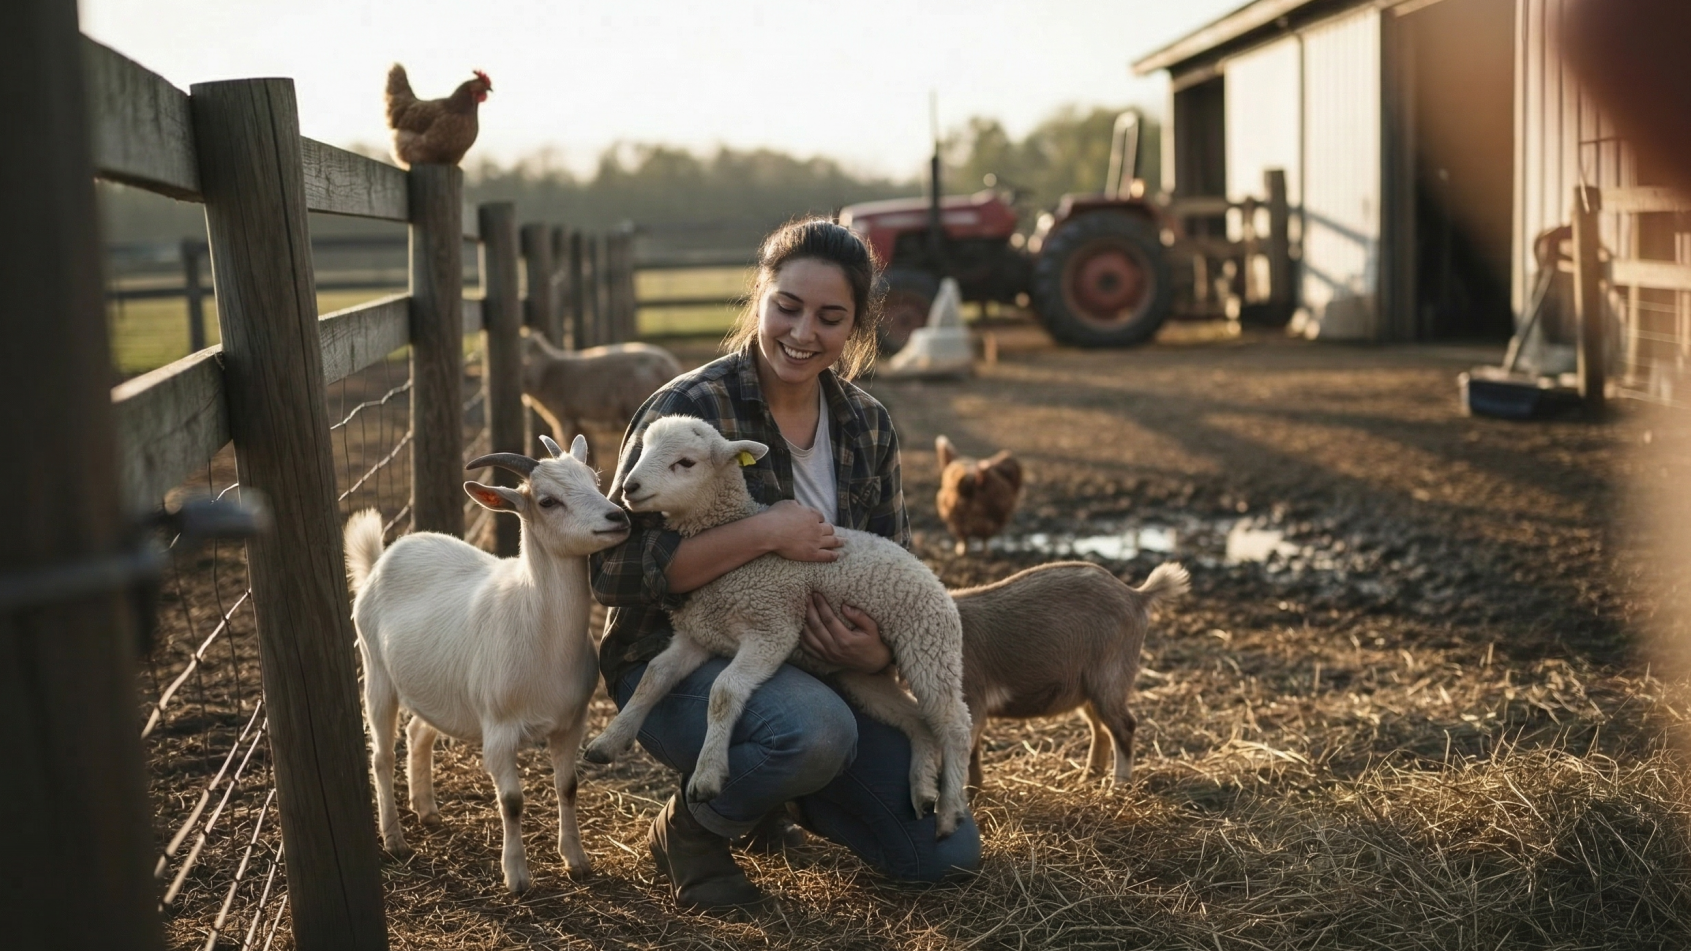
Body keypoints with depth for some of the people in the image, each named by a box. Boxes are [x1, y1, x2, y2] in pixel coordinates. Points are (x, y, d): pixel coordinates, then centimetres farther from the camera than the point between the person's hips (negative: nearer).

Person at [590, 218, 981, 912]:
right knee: (815, 727, -38)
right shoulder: (691, 408, -17)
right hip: (678, 663, -6)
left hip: (811, 667, 6)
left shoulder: (867, 425, 1)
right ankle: (691, 828, -6)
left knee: (947, 854, -2)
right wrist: (763, 533, -31)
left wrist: (878, 651, -15)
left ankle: (771, 791, 23)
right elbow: (614, 573, -22)